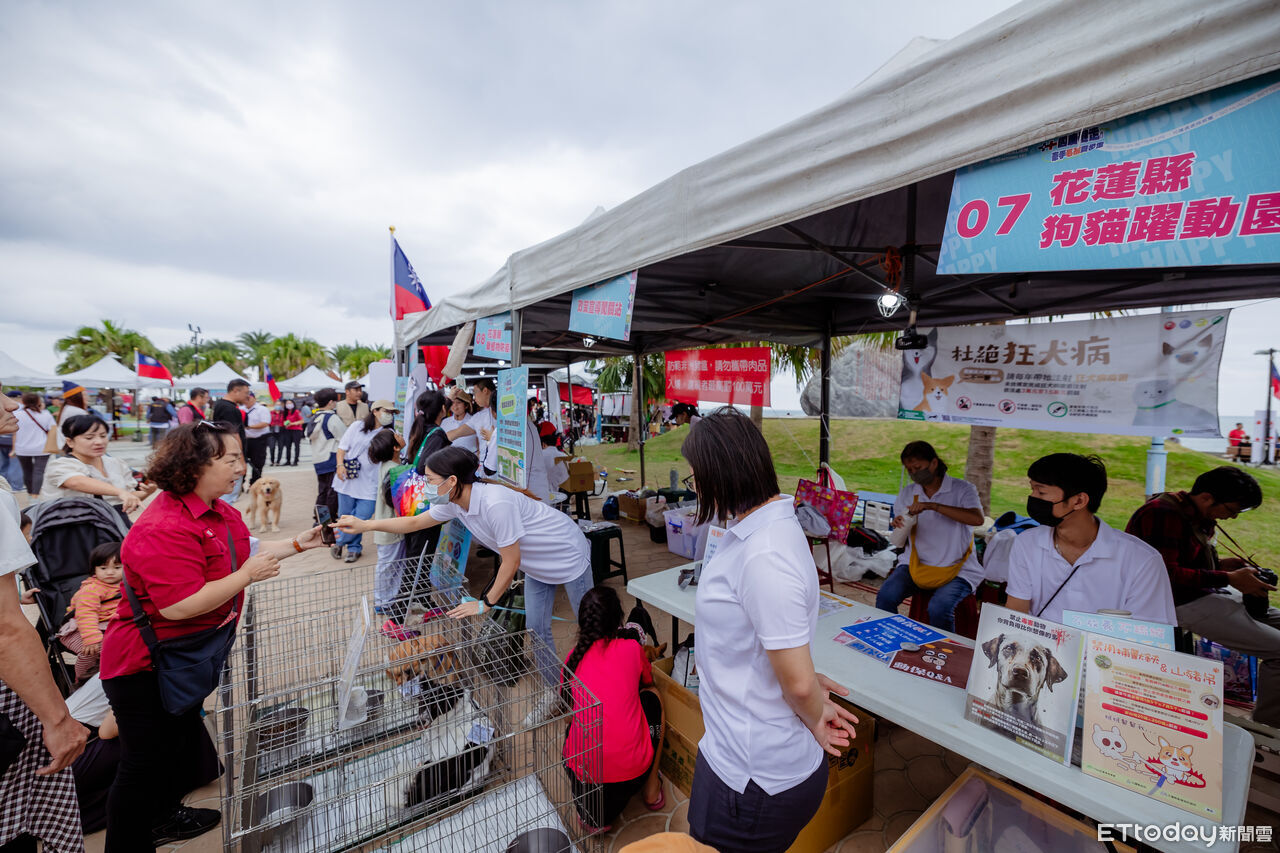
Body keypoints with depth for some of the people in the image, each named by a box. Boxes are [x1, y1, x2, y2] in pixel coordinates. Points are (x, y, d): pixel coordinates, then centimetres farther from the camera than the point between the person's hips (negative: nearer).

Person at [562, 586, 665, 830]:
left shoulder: (574, 656, 4)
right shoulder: (632, 648, -1)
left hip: (582, 771, 2)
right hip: (632, 770, -2)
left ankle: (589, 804, 17)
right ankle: (652, 790, 29)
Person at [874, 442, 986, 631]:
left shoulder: (962, 489, -3)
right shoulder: (907, 493, 9)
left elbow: (977, 519, -25)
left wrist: (933, 506, -30)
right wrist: (899, 526, -11)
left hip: (957, 570, -3)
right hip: (916, 564, 4)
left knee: (939, 608, -29)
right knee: (885, 597, -20)